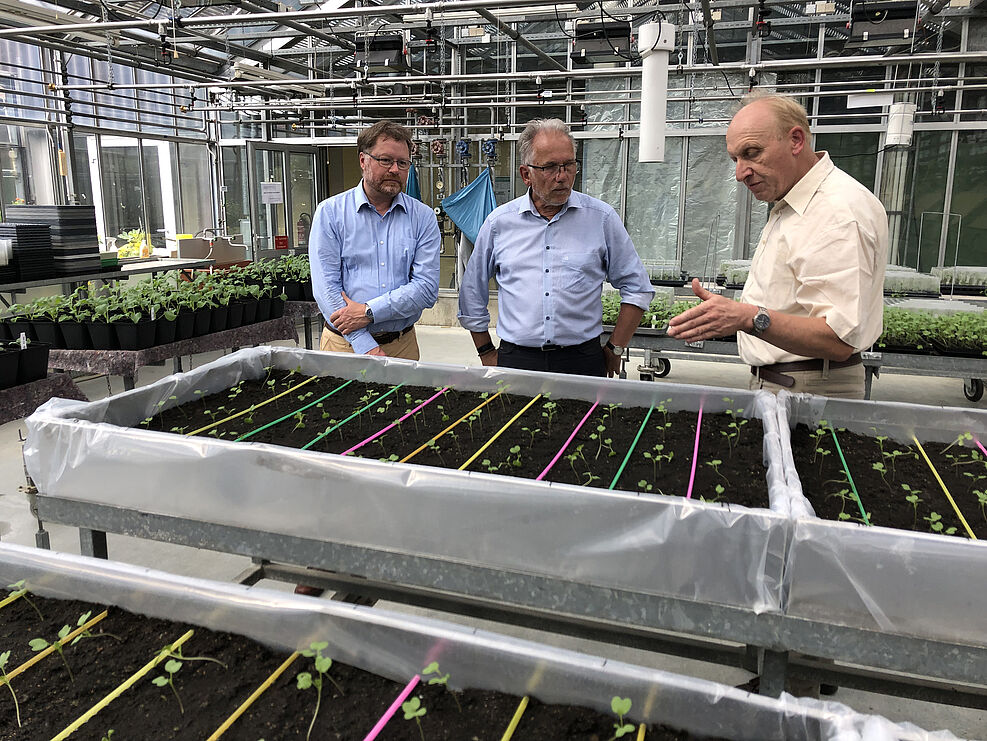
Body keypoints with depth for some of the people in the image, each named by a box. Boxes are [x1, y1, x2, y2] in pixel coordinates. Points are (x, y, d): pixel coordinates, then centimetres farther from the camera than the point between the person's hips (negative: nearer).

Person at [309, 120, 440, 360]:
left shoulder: (423, 217, 2)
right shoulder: (330, 212, -2)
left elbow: (427, 287, -8)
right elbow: (326, 287, -10)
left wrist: (369, 311, -19)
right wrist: (366, 346, -19)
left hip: (402, 345, 1)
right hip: (344, 344, -1)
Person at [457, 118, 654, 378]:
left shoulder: (601, 217, 1)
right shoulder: (499, 222, 3)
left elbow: (637, 288, 7)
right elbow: (472, 293, 14)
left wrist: (615, 349, 4)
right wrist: (487, 353, 13)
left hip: (581, 361, 0)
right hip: (516, 361, 1)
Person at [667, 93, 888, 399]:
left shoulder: (842, 213, -20)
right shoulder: (787, 206, 12)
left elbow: (839, 340, -29)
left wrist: (749, 318, -40)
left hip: (812, 393, -9)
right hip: (770, 384, 9)